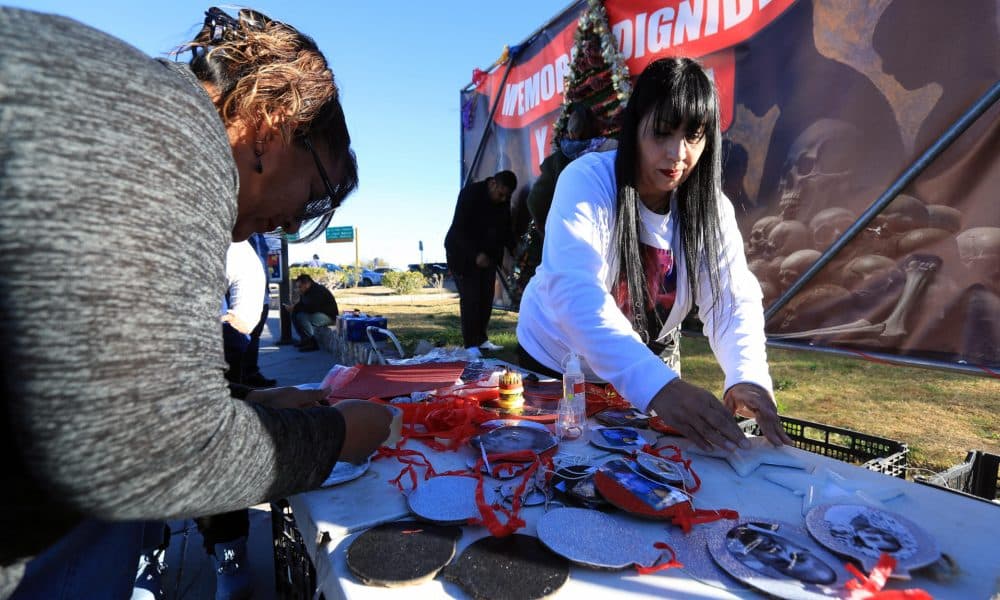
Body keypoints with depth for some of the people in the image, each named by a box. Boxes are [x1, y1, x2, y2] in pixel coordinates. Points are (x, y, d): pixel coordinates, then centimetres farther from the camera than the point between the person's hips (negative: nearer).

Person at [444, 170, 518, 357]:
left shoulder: (504, 201, -3)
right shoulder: (470, 193, -20)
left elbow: (505, 229, 5)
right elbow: (459, 229, -23)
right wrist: (475, 254, -33)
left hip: (487, 254, 6)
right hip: (462, 252, -5)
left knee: (486, 296, 1)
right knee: (470, 297, -10)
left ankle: (481, 339, 11)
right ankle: (470, 344, -6)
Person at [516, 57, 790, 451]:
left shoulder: (710, 207, -11)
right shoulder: (586, 181, -25)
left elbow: (732, 298, -19)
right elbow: (574, 292, -39)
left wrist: (748, 378, -40)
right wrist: (659, 385, -51)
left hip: (637, 380, 3)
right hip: (551, 365, -2)